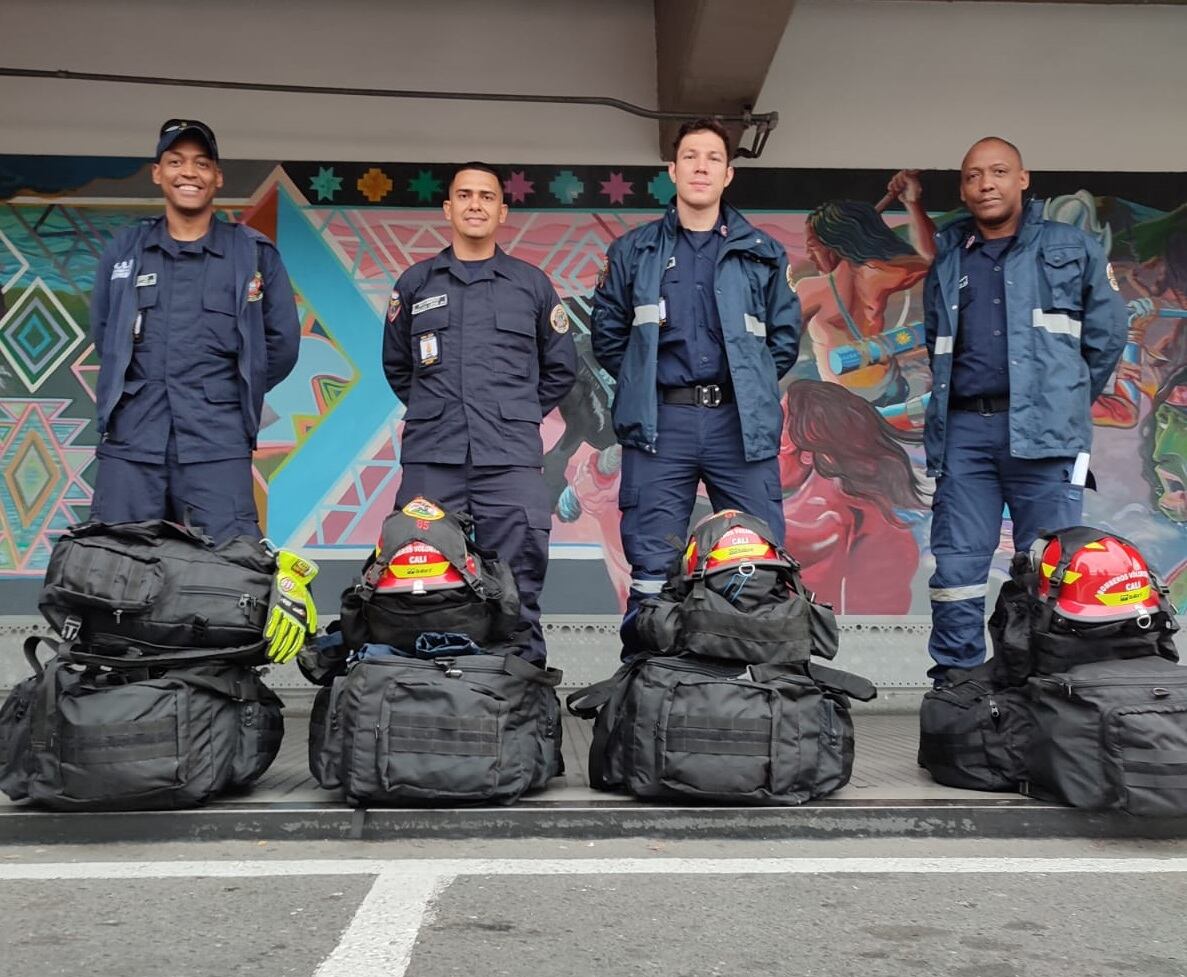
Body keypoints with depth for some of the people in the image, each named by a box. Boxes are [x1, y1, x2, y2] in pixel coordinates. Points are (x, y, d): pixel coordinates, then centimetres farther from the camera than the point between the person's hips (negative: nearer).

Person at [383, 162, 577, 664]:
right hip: (430, 462, 1)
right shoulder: (416, 282, 14)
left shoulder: (532, 283, 12)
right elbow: (396, 364, 24)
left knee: (517, 598, -2)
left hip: (511, 463, -1)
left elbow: (560, 367, 19)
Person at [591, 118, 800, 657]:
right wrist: (642, 385, 7)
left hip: (742, 422, 1)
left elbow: (785, 334, 15)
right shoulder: (634, 251, 11)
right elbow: (607, 333, 13)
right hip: (659, 423, 0)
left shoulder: (762, 253, 12)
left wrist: (752, 386, 8)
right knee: (651, 568, 2)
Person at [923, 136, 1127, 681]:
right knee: (957, 566, 1)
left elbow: (1108, 332, 10)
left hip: (1043, 432, -3)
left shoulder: (1070, 249, 8)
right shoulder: (947, 261, 17)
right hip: (963, 431, 3)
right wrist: (950, 400, 14)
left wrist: (1069, 401, 11)